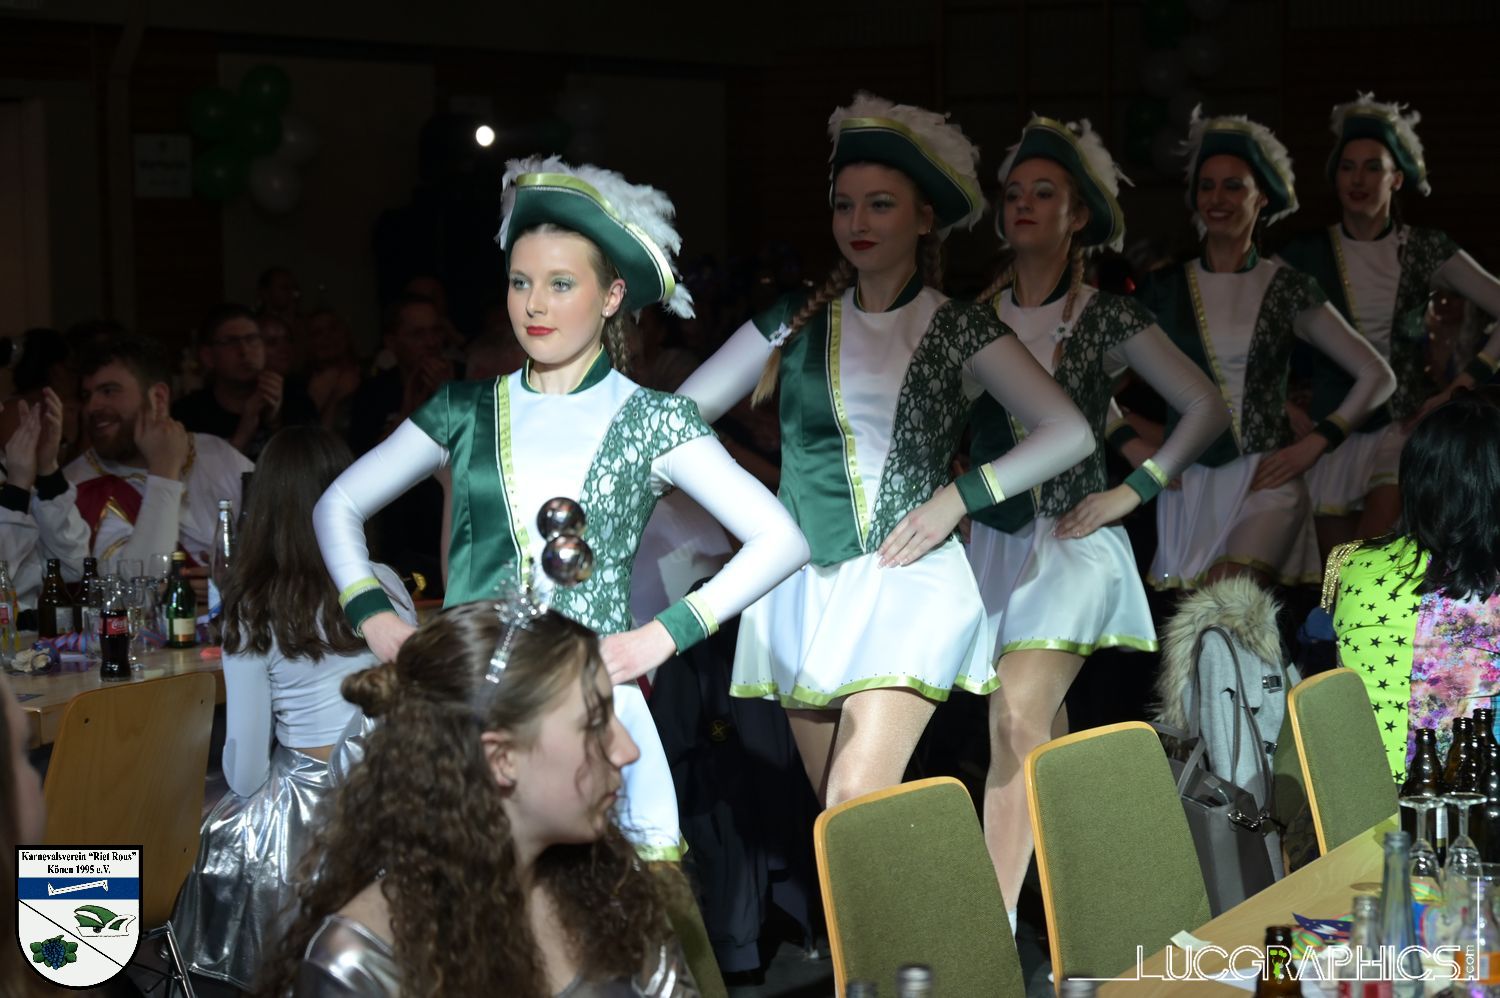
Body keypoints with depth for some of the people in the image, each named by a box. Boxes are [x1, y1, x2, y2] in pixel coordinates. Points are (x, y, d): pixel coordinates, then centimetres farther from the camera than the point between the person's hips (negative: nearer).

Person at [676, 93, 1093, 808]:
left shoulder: (961, 331, 3)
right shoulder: (796, 322, 11)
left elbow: (1069, 433, -3)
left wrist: (960, 496, -9)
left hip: (904, 580, -4)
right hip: (803, 586, 4)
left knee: (858, 796, -21)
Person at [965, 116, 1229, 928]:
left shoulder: (1106, 319, -3)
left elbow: (1207, 408, -2)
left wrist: (1134, 490, -6)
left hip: (1070, 542, -4)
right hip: (991, 541, 4)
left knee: (1018, 719, -17)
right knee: (1037, 732, 7)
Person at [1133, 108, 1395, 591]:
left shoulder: (1287, 288, 6)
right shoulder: (1165, 288, 9)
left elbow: (1376, 377, 6)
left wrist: (1312, 445, -3)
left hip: (1264, 480, -2)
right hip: (1188, 483, 2)